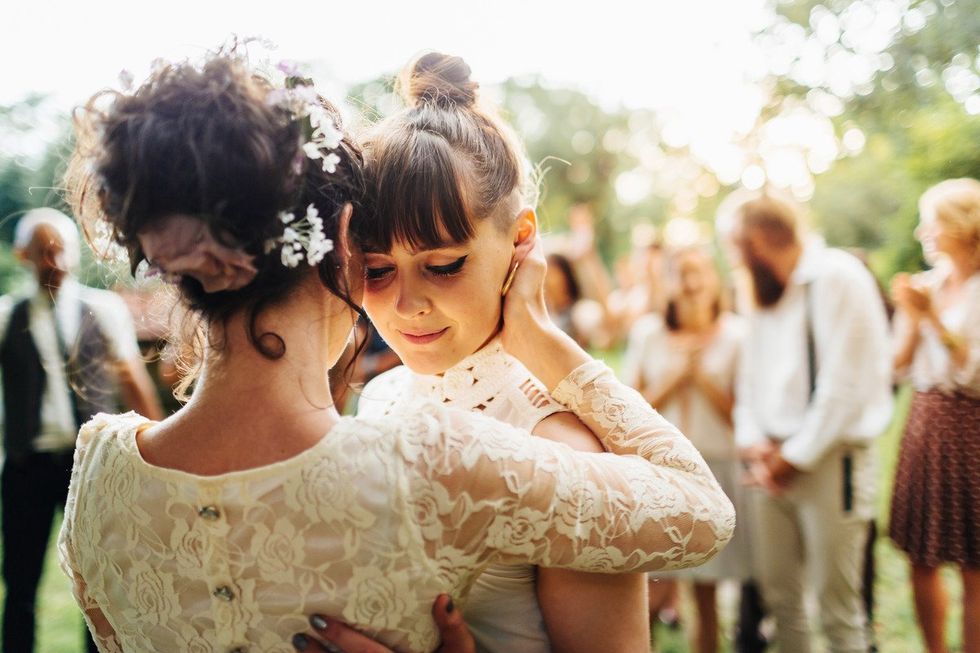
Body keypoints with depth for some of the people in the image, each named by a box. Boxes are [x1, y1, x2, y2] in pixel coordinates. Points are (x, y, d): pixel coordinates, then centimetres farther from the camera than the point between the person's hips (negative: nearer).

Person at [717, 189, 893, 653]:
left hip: (829, 457, -6)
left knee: (837, 605, 1)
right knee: (779, 595, 10)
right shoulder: (765, 289, 16)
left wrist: (796, 455, -11)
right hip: (771, 460, 7)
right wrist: (753, 442, -1)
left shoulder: (838, 276, -9)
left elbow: (845, 383, -14)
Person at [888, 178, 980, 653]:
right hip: (924, 423, 6)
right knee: (921, 559, 12)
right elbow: (899, 363, 6)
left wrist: (933, 317, -18)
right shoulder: (926, 285, 7)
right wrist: (910, 316, -8)